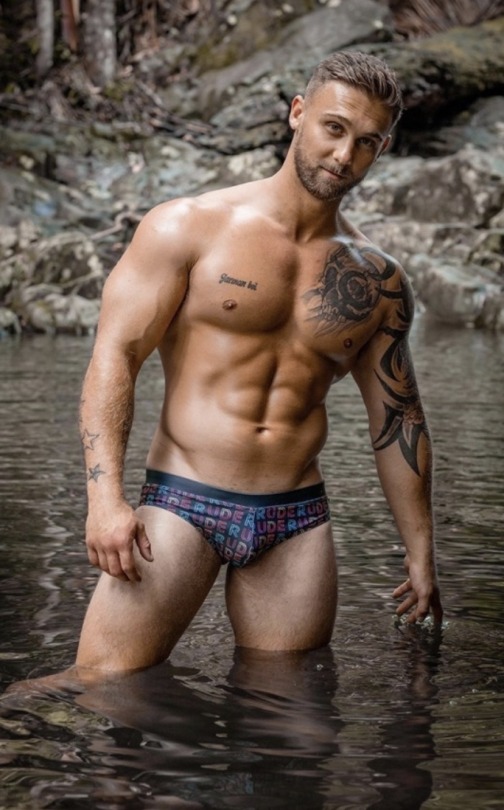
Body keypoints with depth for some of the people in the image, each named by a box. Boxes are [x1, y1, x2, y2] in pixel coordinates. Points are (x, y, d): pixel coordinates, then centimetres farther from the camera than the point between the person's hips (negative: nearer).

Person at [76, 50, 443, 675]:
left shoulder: (379, 283, 11)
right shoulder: (187, 227, -1)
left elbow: (397, 418, 17)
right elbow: (115, 353, -7)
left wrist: (421, 555, 17)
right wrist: (105, 497, -19)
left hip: (298, 519, 4)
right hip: (181, 500, -3)